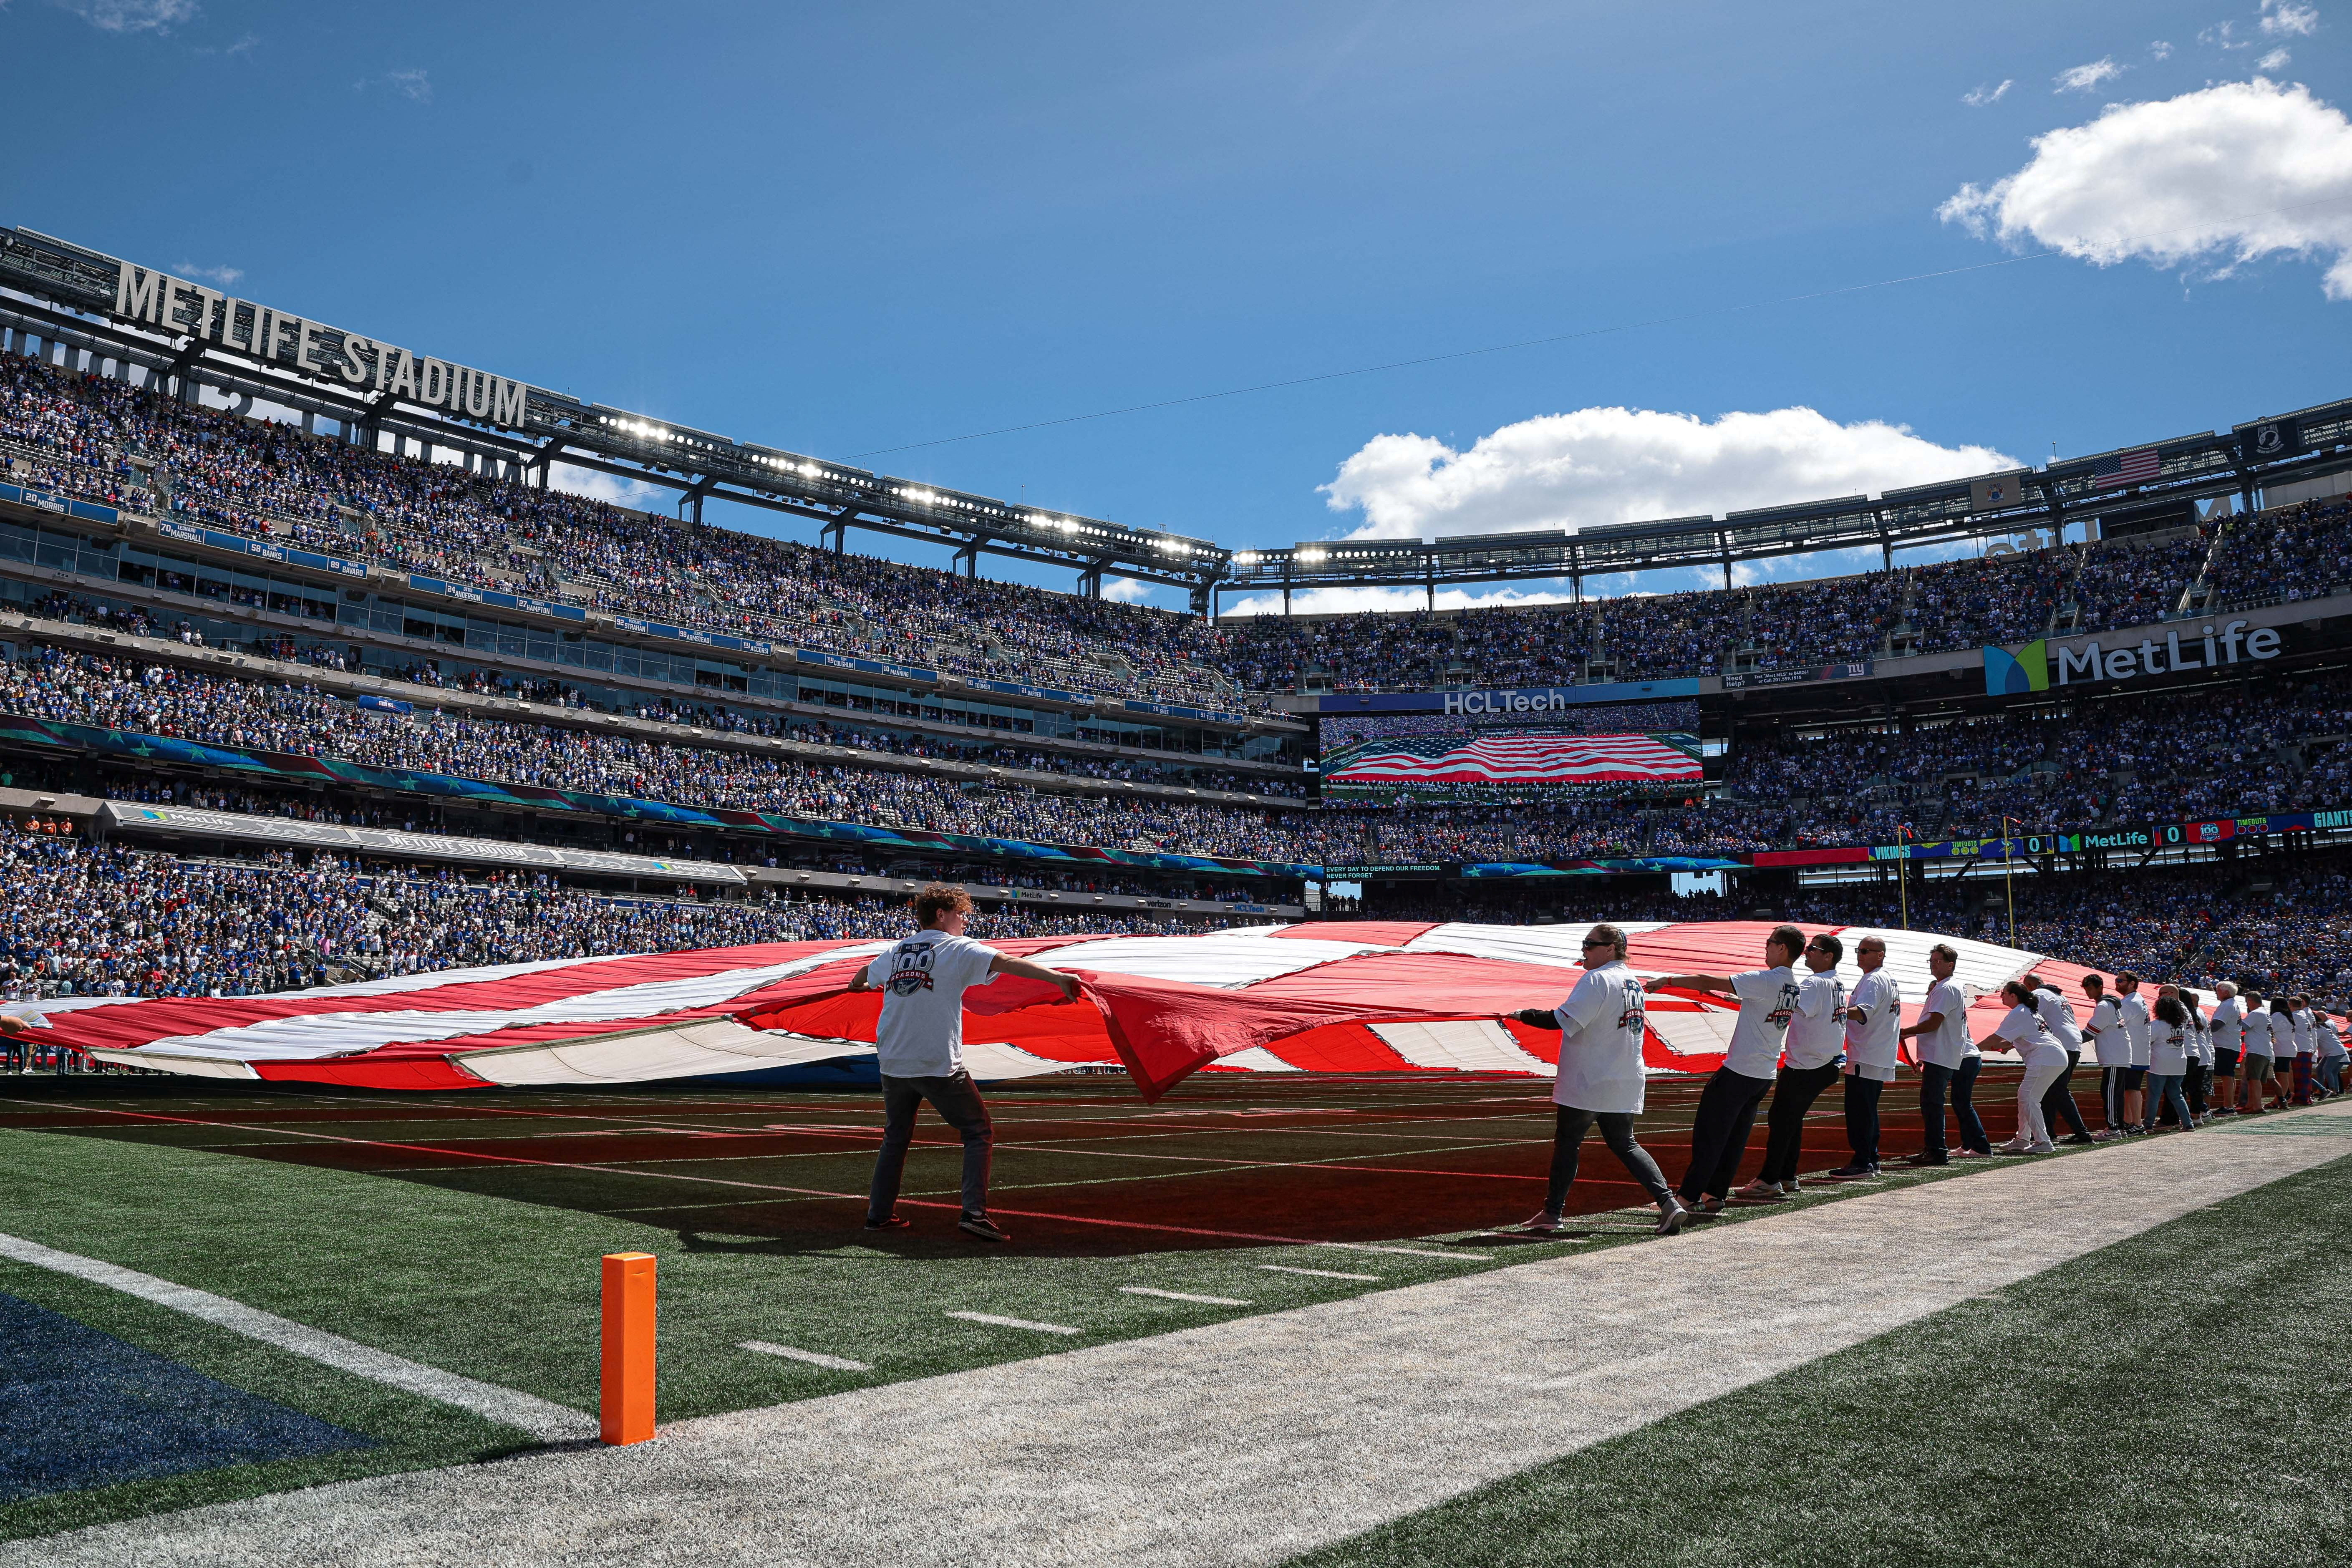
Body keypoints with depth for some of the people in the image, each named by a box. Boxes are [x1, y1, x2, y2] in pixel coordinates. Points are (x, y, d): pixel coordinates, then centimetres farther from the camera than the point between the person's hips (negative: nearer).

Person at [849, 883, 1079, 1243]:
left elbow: (865, 976, 34)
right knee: (979, 1133, 4)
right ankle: (975, 1213, -8)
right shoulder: (958, 949, -5)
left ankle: (880, 1214, 24)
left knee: (896, 1138, 22)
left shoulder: (896, 953, 13)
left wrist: (858, 984, 59)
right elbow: (1007, 963, -19)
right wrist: (1059, 978, -27)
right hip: (939, 1066, -6)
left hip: (893, 1065, 6)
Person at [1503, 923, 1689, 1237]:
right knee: (1625, 1145, 15)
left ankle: (1552, 1212, 11)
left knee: (1567, 1143, 5)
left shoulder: (1597, 979, -16)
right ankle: (1668, 1202, 2)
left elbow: (1563, 1020, -22)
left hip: (1586, 1084, -7)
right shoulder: (1635, 983, 11)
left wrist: (1524, 1015, -10)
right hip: (1626, 1086, 7)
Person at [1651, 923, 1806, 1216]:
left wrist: (1667, 981, -11)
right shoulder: (1794, 987, 6)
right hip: (1766, 1074, 8)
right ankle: (1714, 1196, 16)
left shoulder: (1763, 981, -18)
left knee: (1709, 1132, 0)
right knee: (1736, 1137, 12)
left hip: (1739, 1071, -8)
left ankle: (1689, 1196, 3)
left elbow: (1707, 982, -18)